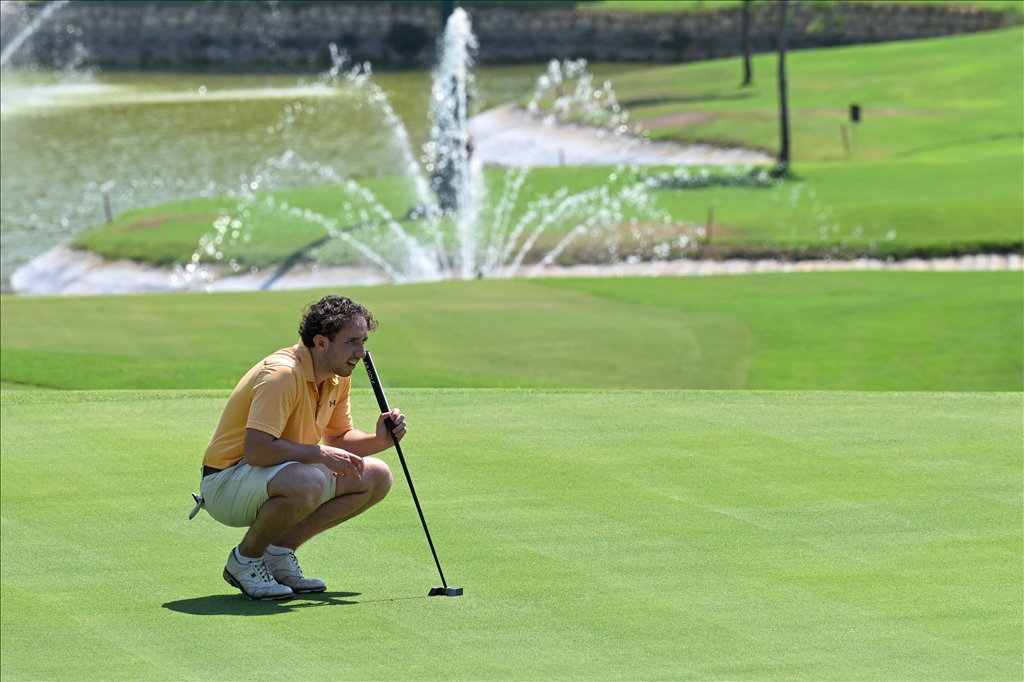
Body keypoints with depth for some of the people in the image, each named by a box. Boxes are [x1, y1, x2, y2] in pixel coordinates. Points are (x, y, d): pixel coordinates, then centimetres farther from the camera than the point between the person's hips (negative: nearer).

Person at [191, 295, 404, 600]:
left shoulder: (339, 377, 3)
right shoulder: (282, 374, -26)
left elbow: (338, 438, 14)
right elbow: (256, 449, -33)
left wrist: (379, 440, -6)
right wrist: (321, 454, -26)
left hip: (280, 476, 10)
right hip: (227, 482, -10)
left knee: (375, 476, 3)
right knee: (307, 482, -39)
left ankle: (278, 552, 4)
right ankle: (245, 559, -12)